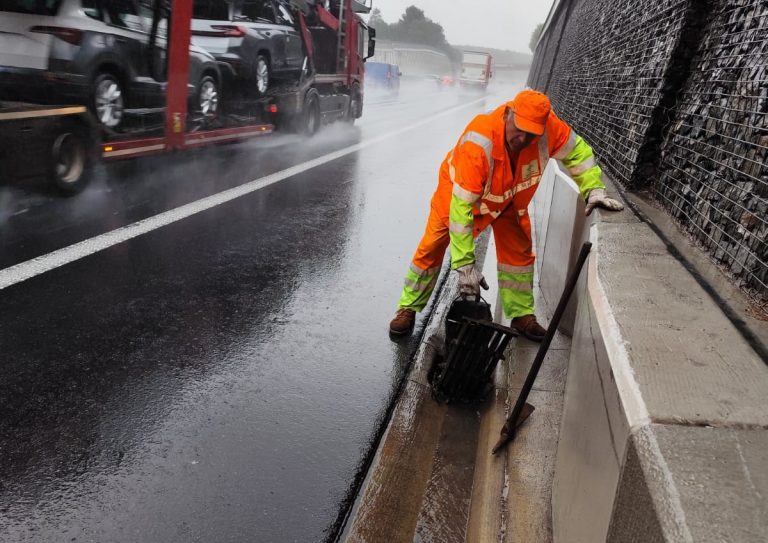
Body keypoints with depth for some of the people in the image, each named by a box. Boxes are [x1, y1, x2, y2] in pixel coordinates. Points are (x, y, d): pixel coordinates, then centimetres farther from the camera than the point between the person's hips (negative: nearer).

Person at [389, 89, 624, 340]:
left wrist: (594, 190, -22)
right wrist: (465, 265, -43)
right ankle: (408, 309, 14)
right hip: (459, 188, -4)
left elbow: (577, 150, -10)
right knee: (431, 248, -1)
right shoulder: (477, 144, -44)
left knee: (519, 251, 1)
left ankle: (522, 315, 16)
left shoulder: (547, 126, -32)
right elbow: (461, 205, -43)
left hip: (509, 195, 4)